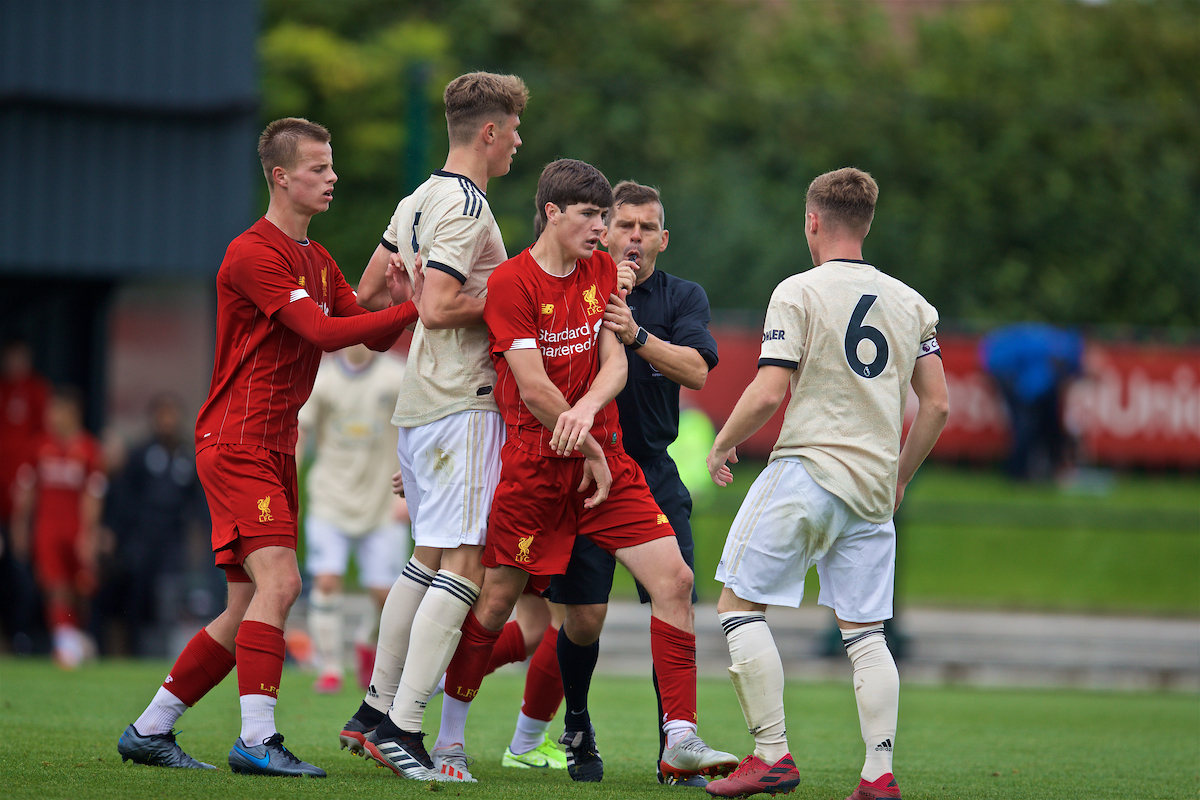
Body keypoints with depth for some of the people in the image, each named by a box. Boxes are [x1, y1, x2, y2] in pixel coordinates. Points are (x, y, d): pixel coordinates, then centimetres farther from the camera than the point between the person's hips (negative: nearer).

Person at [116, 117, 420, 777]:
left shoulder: (317, 260, 18)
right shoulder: (254, 254, -13)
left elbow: (371, 336, 14)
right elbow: (321, 332, -22)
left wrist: (402, 304, -6)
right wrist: (413, 311, -22)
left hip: (275, 449, 10)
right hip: (236, 442, -10)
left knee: (250, 607, 8)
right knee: (278, 580, -21)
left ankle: (148, 732, 17)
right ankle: (257, 739, -23)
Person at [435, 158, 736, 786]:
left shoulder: (604, 272, 10)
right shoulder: (511, 282, -9)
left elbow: (615, 364, 1)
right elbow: (532, 388, -13)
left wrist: (587, 410, -19)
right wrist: (590, 454, -8)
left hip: (607, 460, 5)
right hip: (534, 466, -5)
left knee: (674, 579, -8)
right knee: (494, 600, 0)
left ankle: (681, 738, -8)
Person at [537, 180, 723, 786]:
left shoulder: (683, 298, 7)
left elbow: (696, 370, -11)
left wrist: (638, 336, -26)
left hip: (654, 474, 1)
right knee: (583, 616, -5)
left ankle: (675, 754, 0)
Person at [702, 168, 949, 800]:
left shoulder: (799, 293, -5)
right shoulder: (911, 303, 11)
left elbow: (767, 394, -12)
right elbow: (936, 404, 11)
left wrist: (722, 446, 4)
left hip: (806, 470, -5)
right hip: (872, 488, 5)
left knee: (739, 604, 4)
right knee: (864, 631, 8)